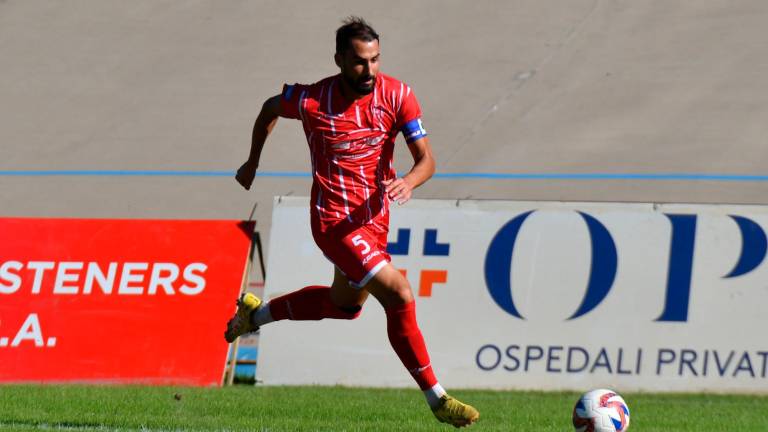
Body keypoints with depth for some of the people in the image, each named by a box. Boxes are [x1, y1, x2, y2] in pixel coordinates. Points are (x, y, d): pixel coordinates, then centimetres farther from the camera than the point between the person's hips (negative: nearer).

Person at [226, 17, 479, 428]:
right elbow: (270, 108, 6)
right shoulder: (312, 100, -17)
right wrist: (252, 162, 15)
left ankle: (256, 313, 49)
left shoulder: (397, 96, -10)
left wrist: (408, 181, -34)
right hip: (335, 221, -6)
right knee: (400, 296, -19)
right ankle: (436, 399, -10)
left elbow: (426, 159, -11)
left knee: (344, 305, 26)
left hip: (376, 217, 6)